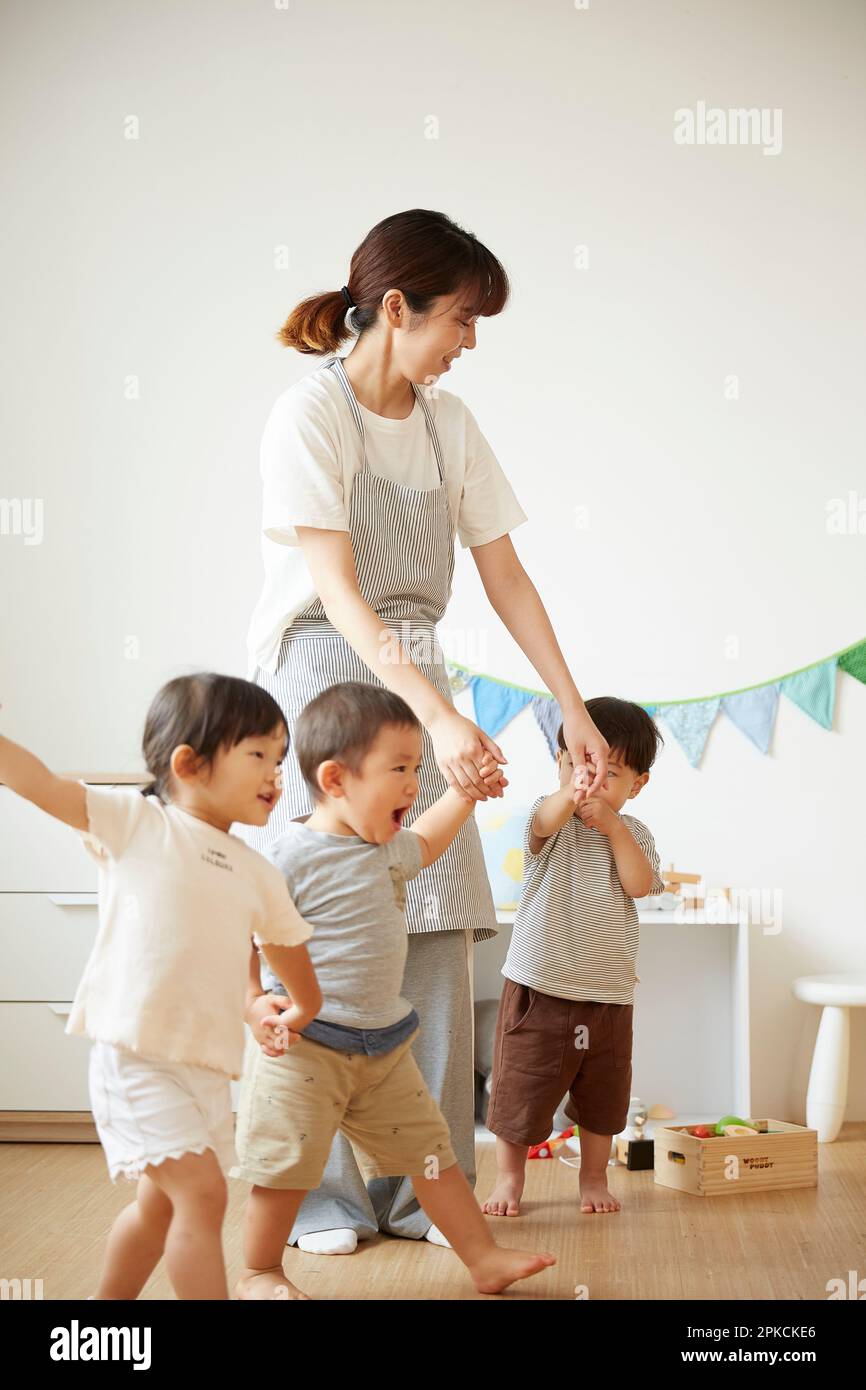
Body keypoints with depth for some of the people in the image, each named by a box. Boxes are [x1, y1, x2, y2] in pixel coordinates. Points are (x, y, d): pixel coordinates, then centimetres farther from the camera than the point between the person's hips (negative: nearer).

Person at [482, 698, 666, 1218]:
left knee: (602, 1095, 15)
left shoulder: (633, 833, 4)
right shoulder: (553, 821, -7)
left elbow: (640, 886, -13)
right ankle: (509, 1179, 21)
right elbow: (545, 820, -33)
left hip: (608, 994, 3)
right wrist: (570, 794, -56)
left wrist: (614, 828, -21)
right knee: (521, 1089, 4)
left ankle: (595, 1177, 33)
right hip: (539, 986, -3)